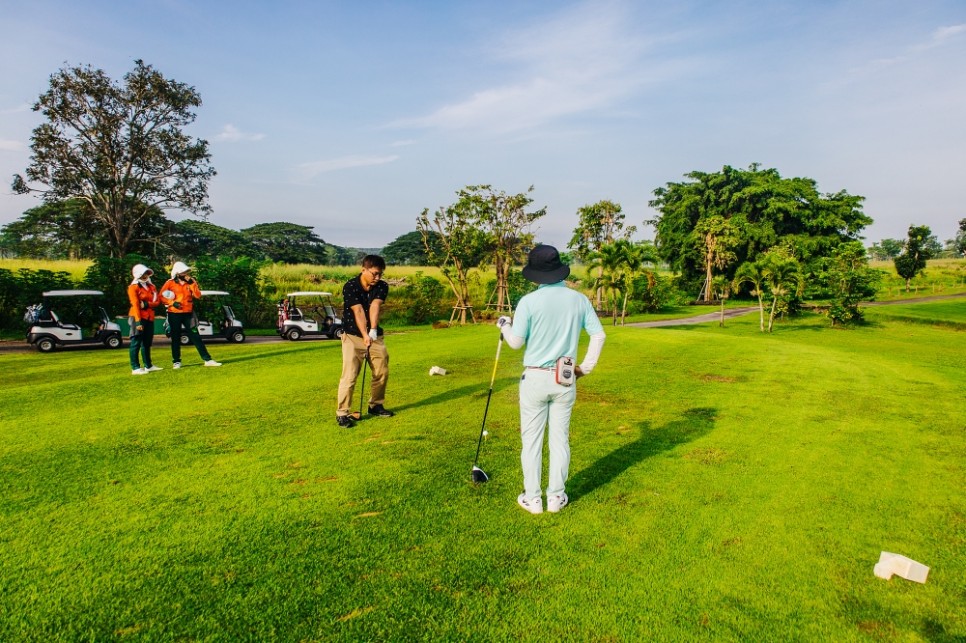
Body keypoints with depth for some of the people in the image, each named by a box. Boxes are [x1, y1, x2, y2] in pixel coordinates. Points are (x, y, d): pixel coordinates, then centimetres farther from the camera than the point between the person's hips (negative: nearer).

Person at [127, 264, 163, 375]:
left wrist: (147, 304, -15)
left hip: (149, 317, 7)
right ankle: (135, 368, -5)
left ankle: (148, 366, 22)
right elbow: (135, 304, -13)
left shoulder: (152, 287, 14)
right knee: (136, 342, -6)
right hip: (138, 317, -7)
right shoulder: (133, 287, -5)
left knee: (147, 342, 13)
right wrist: (138, 321, -20)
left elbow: (157, 302, 6)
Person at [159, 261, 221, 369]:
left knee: (196, 336, -1)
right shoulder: (170, 283, -2)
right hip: (174, 314, -2)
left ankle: (207, 359, -2)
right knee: (175, 338, 8)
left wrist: (192, 283, -13)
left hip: (188, 314, 2)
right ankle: (176, 361, 19)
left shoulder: (191, 282, 5)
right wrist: (172, 302, -15)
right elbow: (161, 296, -1)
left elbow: (198, 295, -5)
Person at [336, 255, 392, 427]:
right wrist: (364, 335, -38)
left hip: (375, 335, 5)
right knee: (350, 375, -11)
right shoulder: (350, 287, -18)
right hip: (353, 336, -4)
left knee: (382, 371, 8)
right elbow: (358, 311, -28)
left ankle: (375, 405, 27)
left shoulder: (382, 286, -8)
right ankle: (342, 413, -2)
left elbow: (375, 307, -23)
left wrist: (373, 331, -38)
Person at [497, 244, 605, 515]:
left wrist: (504, 325, 11)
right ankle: (556, 496, 21)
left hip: (535, 378, -3)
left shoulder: (529, 301, -13)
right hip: (566, 379, 3)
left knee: (531, 439, 8)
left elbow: (516, 342, -8)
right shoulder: (578, 299, -1)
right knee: (560, 438, 13)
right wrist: (586, 367, 8)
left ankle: (533, 498, 16)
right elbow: (598, 334, 0)